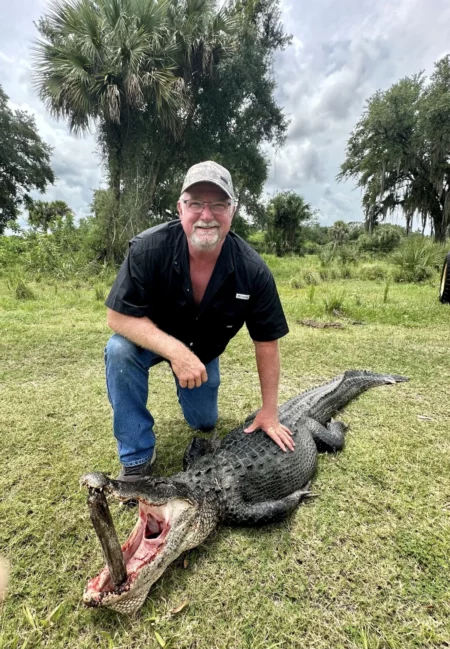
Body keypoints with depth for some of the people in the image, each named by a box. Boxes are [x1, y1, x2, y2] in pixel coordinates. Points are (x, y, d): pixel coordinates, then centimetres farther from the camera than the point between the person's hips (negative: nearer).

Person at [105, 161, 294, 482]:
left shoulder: (253, 271, -28)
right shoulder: (149, 248, -32)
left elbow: (267, 342, -19)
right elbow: (119, 316, -28)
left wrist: (269, 413, -15)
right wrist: (176, 351, -42)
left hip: (203, 349, 2)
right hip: (149, 338, -1)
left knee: (204, 423, 11)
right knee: (120, 350, -34)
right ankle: (137, 456, -13)